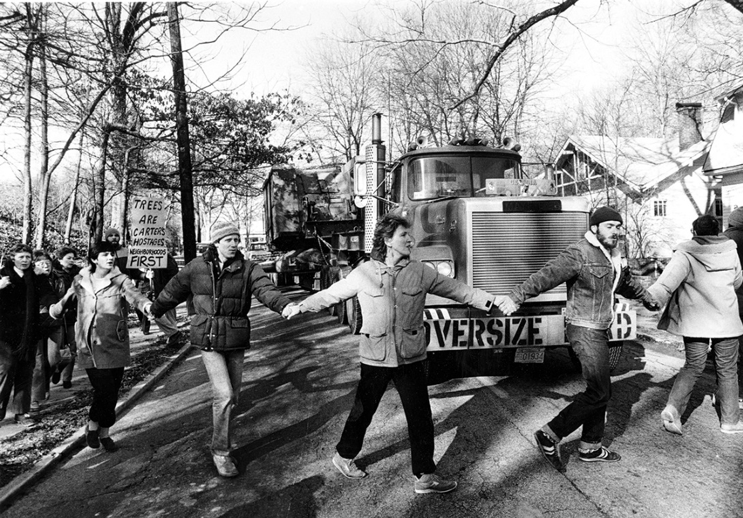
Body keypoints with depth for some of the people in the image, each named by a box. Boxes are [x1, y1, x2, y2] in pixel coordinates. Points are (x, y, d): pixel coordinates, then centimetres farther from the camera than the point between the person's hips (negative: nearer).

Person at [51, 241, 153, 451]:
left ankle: (103, 431, 27)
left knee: (112, 392, 6)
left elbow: (134, 295, -26)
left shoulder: (120, 280, -5)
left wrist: (147, 305, -44)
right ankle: (94, 425, 19)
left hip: (114, 345, 0)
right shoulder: (80, 281, 2)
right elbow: (67, 300, 22)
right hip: (90, 346, 0)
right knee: (104, 390, -8)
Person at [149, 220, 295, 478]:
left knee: (232, 396, 12)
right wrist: (154, 311, 26)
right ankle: (221, 452, 5)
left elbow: (266, 290, -23)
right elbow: (173, 291, 12)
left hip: (236, 340, 2)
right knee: (223, 394, -12)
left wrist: (286, 305, -43)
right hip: (209, 340, -2)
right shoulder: (197, 267, -3)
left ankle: (223, 439, 36)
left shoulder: (248, 269, -6)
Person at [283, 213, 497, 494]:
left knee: (420, 416, 6)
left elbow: (458, 289, 3)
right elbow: (331, 294, 6)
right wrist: (301, 306, 4)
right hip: (375, 358, -1)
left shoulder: (421, 272, -1)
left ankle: (425, 476, 23)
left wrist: (491, 301, -3)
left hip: (411, 357, 2)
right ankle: (344, 455, 39)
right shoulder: (364, 273, -5)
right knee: (363, 410, 14)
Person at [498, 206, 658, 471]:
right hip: (584, 330, -9)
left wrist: (647, 298, 47)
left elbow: (627, 284, 32)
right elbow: (547, 275, -30)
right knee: (598, 392, -10)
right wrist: (517, 295, -43)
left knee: (601, 391, 14)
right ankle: (549, 435, -1)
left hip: (600, 330, 9)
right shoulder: (579, 253, -17)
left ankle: (590, 448, 27)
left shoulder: (613, 257, 12)